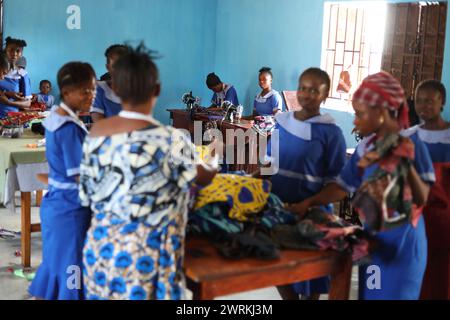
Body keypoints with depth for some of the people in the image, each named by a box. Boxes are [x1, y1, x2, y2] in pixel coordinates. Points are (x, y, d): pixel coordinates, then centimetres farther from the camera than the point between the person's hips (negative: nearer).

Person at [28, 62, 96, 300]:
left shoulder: (56, 117, 7)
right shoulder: (70, 127, -22)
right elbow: (82, 177, -22)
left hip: (56, 202, 9)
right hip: (71, 208, -9)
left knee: (55, 266, 20)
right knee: (71, 270, 2)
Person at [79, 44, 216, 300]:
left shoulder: (96, 132, -3)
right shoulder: (170, 140, -19)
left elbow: (87, 195, 7)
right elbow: (205, 177, 0)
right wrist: (215, 167, 23)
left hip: (101, 246, 6)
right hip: (145, 253, -5)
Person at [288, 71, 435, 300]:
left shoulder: (411, 145, -16)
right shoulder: (365, 147, 2)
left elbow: (421, 198, -19)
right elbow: (343, 187, 8)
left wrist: (407, 164, -32)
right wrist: (307, 203, 3)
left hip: (402, 240, -6)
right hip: (372, 237, 6)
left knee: (394, 294, 4)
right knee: (369, 294, 15)